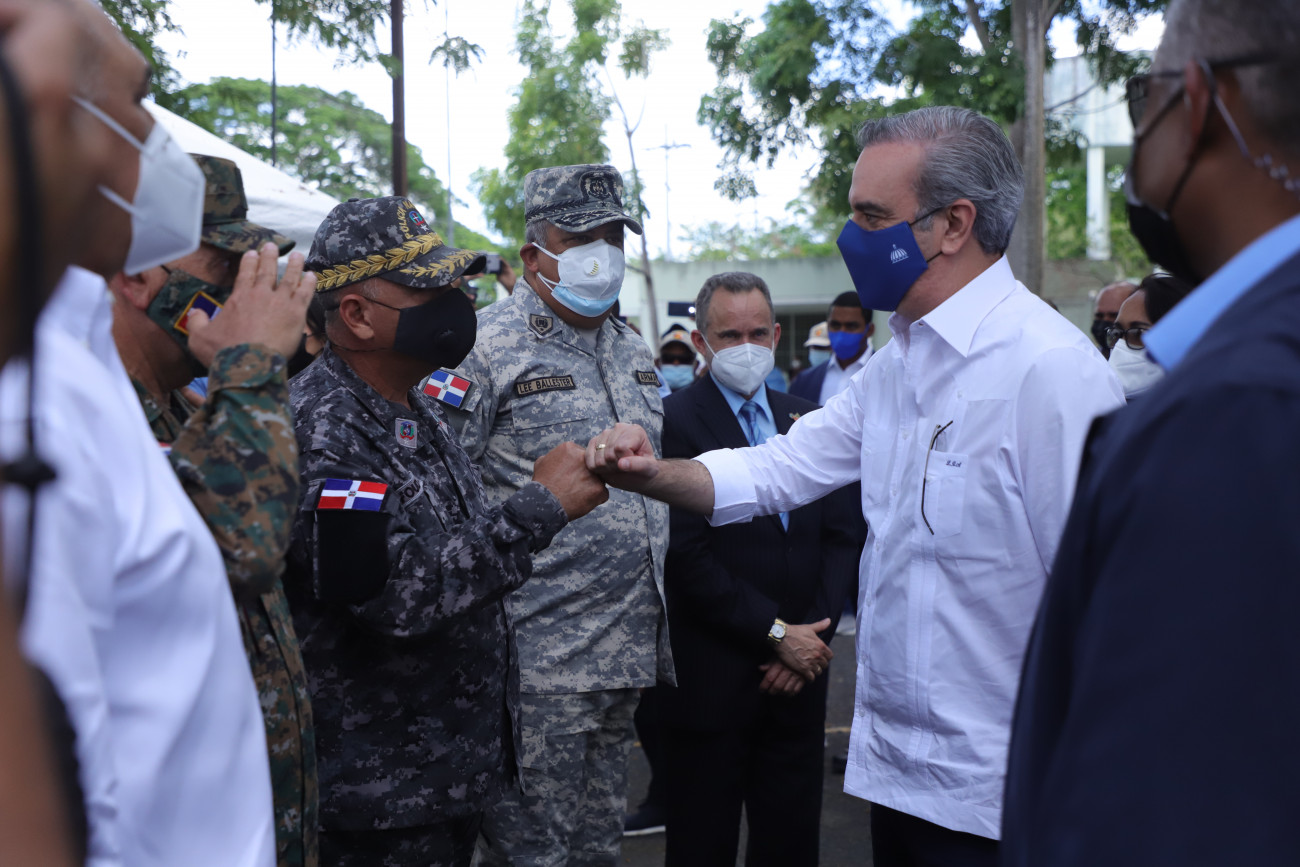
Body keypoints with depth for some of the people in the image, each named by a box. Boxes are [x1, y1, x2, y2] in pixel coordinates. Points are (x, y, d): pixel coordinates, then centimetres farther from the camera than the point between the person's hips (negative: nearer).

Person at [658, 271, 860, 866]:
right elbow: (685, 554, -14)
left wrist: (811, 634, -4)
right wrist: (776, 632, -13)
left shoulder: (807, 419, 11)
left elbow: (841, 537, 9)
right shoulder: (674, 421, -8)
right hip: (712, 678, -5)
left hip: (799, 668, 5)